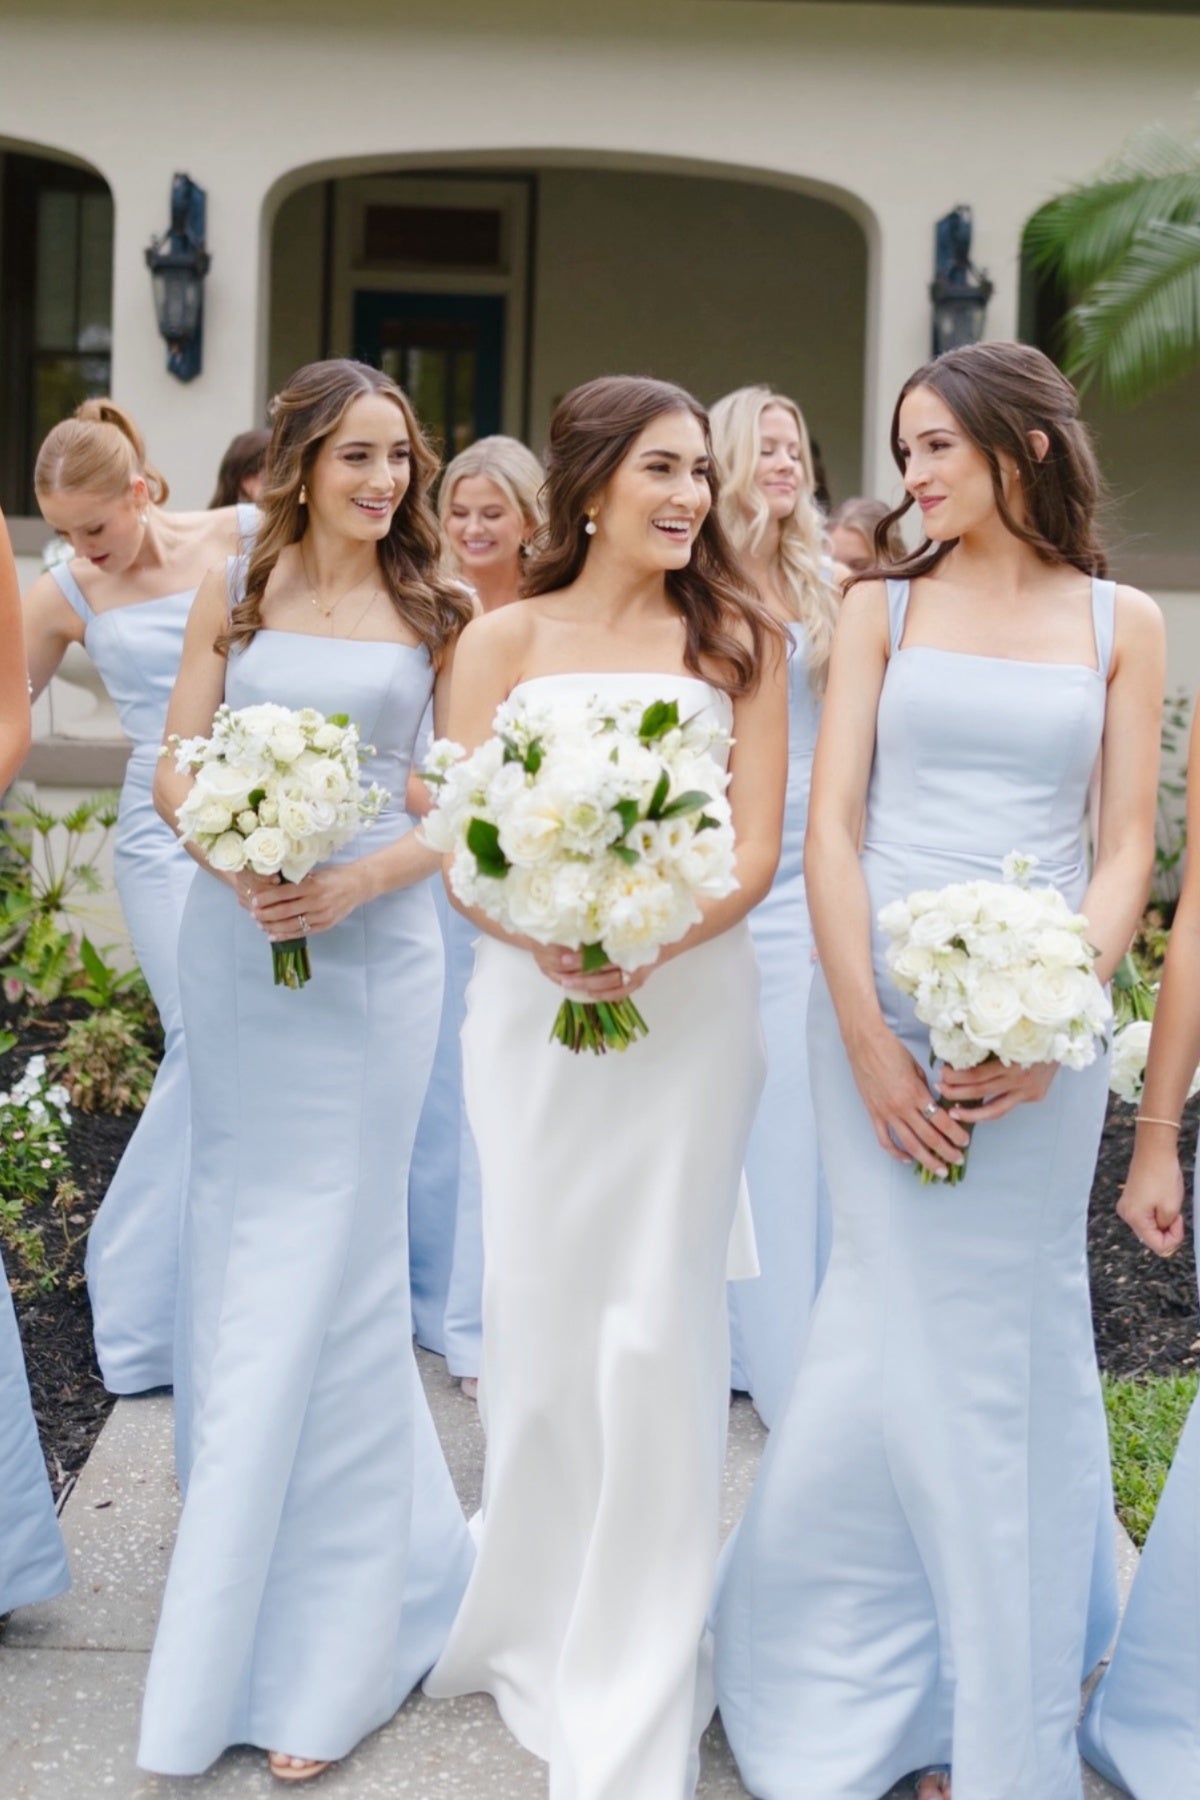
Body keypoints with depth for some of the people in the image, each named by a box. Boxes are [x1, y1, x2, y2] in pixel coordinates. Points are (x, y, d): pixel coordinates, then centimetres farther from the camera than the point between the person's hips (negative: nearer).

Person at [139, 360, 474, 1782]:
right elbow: (174, 770, 4)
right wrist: (235, 863, -15)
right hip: (234, 941, 3)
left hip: (370, 948, -2)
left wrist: (362, 879, -16)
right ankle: (234, 1507, 36)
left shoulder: (431, 611, 3)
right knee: (234, 1245, 12)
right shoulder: (234, 594, 8)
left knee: (323, 1267, -1)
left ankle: (321, 1641, 10)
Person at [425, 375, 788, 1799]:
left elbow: (755, 850, -2)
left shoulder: (739, 638, 4)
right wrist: (545, 936, -20)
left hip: (688, 1001, -1)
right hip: (528, 1000, 1)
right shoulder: (505, 639, 6)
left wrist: (650, 942, -20)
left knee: (655, 1327, -1)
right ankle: (528, 1614, 32)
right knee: (535, 1309, 9)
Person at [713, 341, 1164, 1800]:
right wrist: (864, 1031, -11)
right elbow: (831, 825, 0)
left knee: (1009, 1344, 5)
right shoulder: (881, 607, 7)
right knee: (904, 1328, 2)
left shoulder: (1120, 623, 8)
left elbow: (1127, 847, 3)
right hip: (880, 1003, 0)